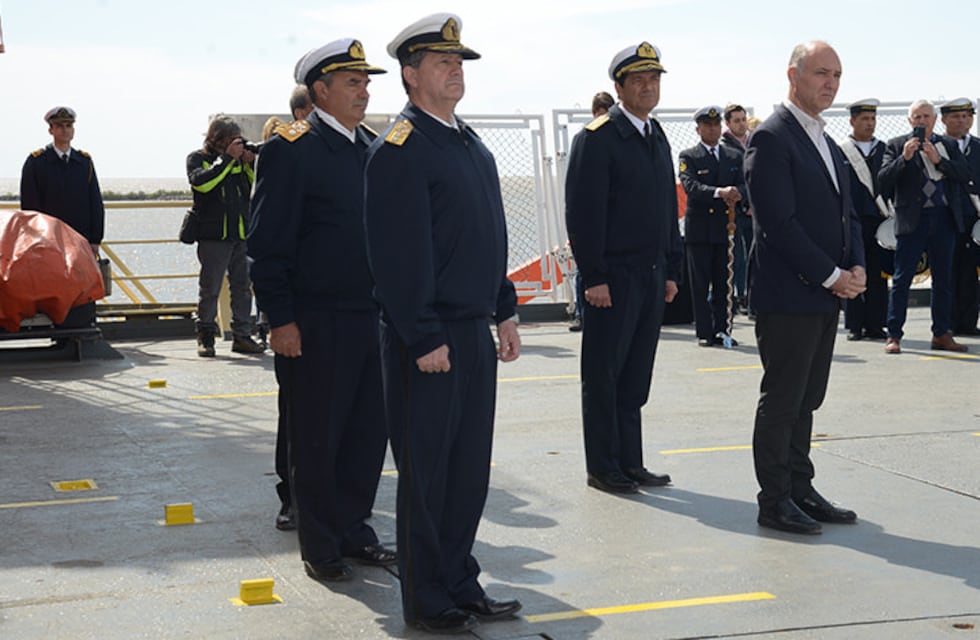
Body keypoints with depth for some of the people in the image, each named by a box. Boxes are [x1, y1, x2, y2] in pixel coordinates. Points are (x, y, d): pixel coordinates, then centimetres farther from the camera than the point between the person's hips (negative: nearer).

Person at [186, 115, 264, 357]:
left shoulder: (239, 159, 14)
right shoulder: (197, 158, 2)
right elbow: (201, 182, -17)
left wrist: (250, 163, -3)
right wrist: (227, 158, -17)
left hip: (241, 235, 4)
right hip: (213, 235, -4)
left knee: (242, 286, 6)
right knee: (210, 289, -1)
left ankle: (242, 336, 13)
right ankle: (205, 337, 9)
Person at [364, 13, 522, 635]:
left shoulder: (471, 142, 15)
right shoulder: (399, 150, -13)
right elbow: (399, 254, -17)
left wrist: (505, 312, 17)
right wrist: (424, 339, -19)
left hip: (475, 332, 8)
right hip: (429, 338, -8)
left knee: (470, 467, 14)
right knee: (426, 471, 2)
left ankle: (461, 583, 25)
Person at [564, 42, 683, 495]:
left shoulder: (657, 138, 15)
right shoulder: (596, 138, -10)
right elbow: (583, 214, -14)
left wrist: (671, 270, 14)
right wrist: (593, 278, -18)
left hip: (652, 276, 7)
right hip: (614, 277, -7)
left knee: (635, 377, 12)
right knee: (603, 376, 1)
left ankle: (630, 462, 20)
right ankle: (603, 468, 9)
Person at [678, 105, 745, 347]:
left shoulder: (734, 156, 15)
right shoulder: (688, 157, 1)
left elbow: (743, 184, 4)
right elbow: (691, 186, -16)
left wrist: (736, 194, -20)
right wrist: (719, 192, -32)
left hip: (725, 227, 3)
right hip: (699, 229, -3)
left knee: (723, 283, 6)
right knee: (700, 284, 0)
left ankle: (721, 330, 13)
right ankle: (704, 333, 4)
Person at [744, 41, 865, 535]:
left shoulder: (826, 144, 18)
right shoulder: (771, 138, -11)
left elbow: (846, 213, 19)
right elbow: (779, 222, -18)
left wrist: (857, 267, 1)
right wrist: (831, 276, -16)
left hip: (827, 294, 9)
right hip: (788, 294, -9)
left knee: (806, 401, 13)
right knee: (781, 401, -2)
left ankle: (800, 491, 21)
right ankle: (775, 502, 6)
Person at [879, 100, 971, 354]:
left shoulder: (949, 145, 12)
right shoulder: (897, 145, 3)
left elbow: (964, 176, 0)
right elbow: (883, 182, -6)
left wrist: (938, 160, -12)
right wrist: (904, 158, -16)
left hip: (944, 220, 3)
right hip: (913, 221, -3)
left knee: (943, 280, 8)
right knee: (902, 279, -3)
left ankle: (942, 335, 16)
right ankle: (894, 336, 0)